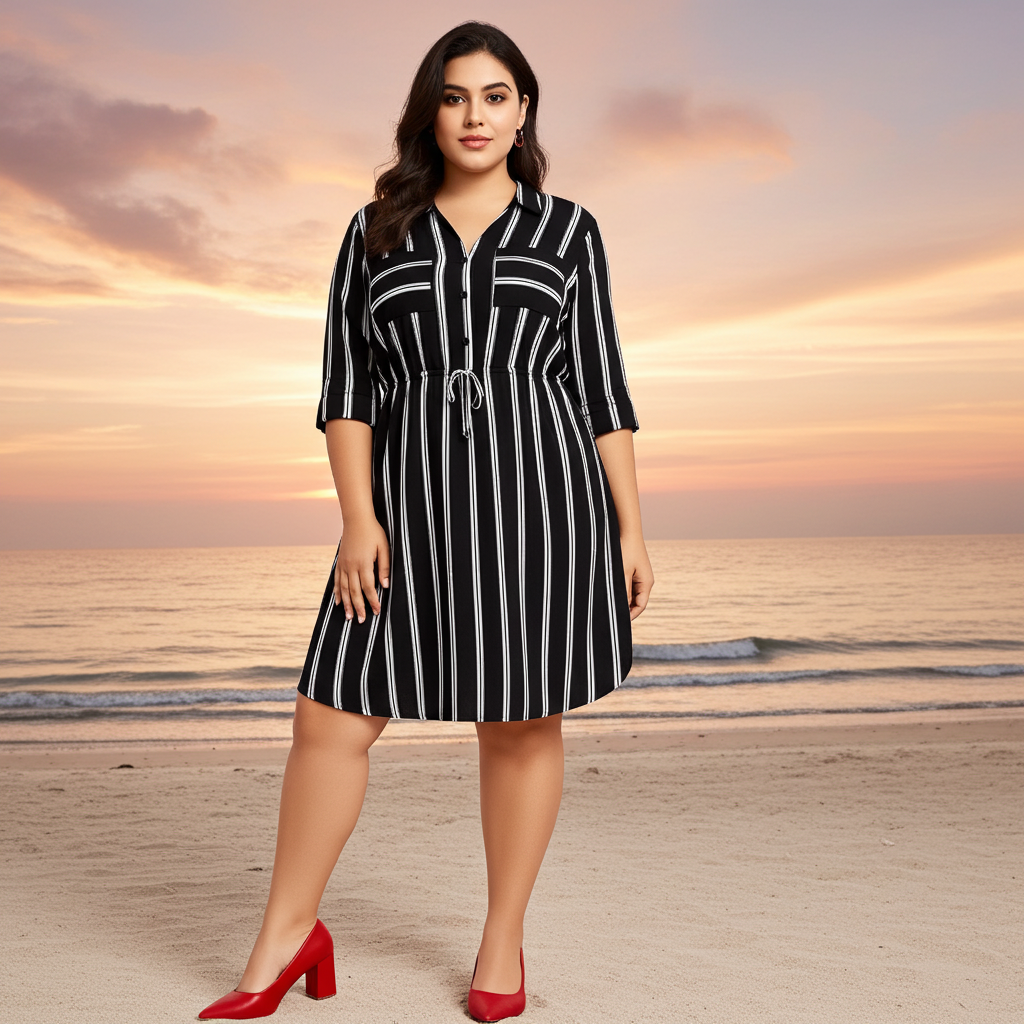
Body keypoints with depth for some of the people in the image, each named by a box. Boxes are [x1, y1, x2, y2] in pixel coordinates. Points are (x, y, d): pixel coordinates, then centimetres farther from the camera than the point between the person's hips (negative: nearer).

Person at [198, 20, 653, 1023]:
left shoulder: (567, 229, 8)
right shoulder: (377, 231, 10)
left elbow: (602, 389, 6)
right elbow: (346, 384, 4)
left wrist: (629, 528, 1)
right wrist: (358, 517, -7)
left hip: (539, 488, -1)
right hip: (415, 495, 1)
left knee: (521, 723, 5)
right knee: (330, 714, 0)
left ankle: (503, 940, 23)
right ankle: (285, 938, 19)